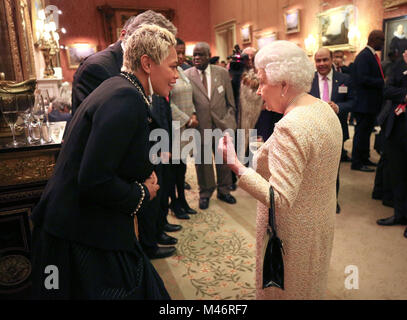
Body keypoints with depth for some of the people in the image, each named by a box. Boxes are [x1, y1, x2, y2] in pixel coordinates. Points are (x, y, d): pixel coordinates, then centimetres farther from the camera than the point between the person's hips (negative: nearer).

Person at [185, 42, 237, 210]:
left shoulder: (222, 73, 3)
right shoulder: (186, 75, -4)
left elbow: (230, 100, 7)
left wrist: (229, 119, 1)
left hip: (221, 124, 2)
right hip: (200, 125, -2)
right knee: (203, 161, 10)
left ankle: (224, 190, 34)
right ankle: (205, 193, 29)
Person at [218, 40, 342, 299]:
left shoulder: (290, 127, -30)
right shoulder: (324, 109, 0)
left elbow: (280, 200, -32)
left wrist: (236, 166, -33)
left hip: (292, 235, -9)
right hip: (321, 222, 9)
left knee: (283, 290, 16)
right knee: (310, 288, 30)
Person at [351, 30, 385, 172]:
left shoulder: (373, 55, 16)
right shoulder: (364, 56, -15)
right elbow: (363, 79, -24)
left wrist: (382, 81, 4)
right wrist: (383, 82, -19)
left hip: (372, 103, 10)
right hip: (365, 103, -10)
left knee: (366, 131, 16)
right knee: (361, 132, -3)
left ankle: (364, 159, 28)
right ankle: (356, 162, 6)